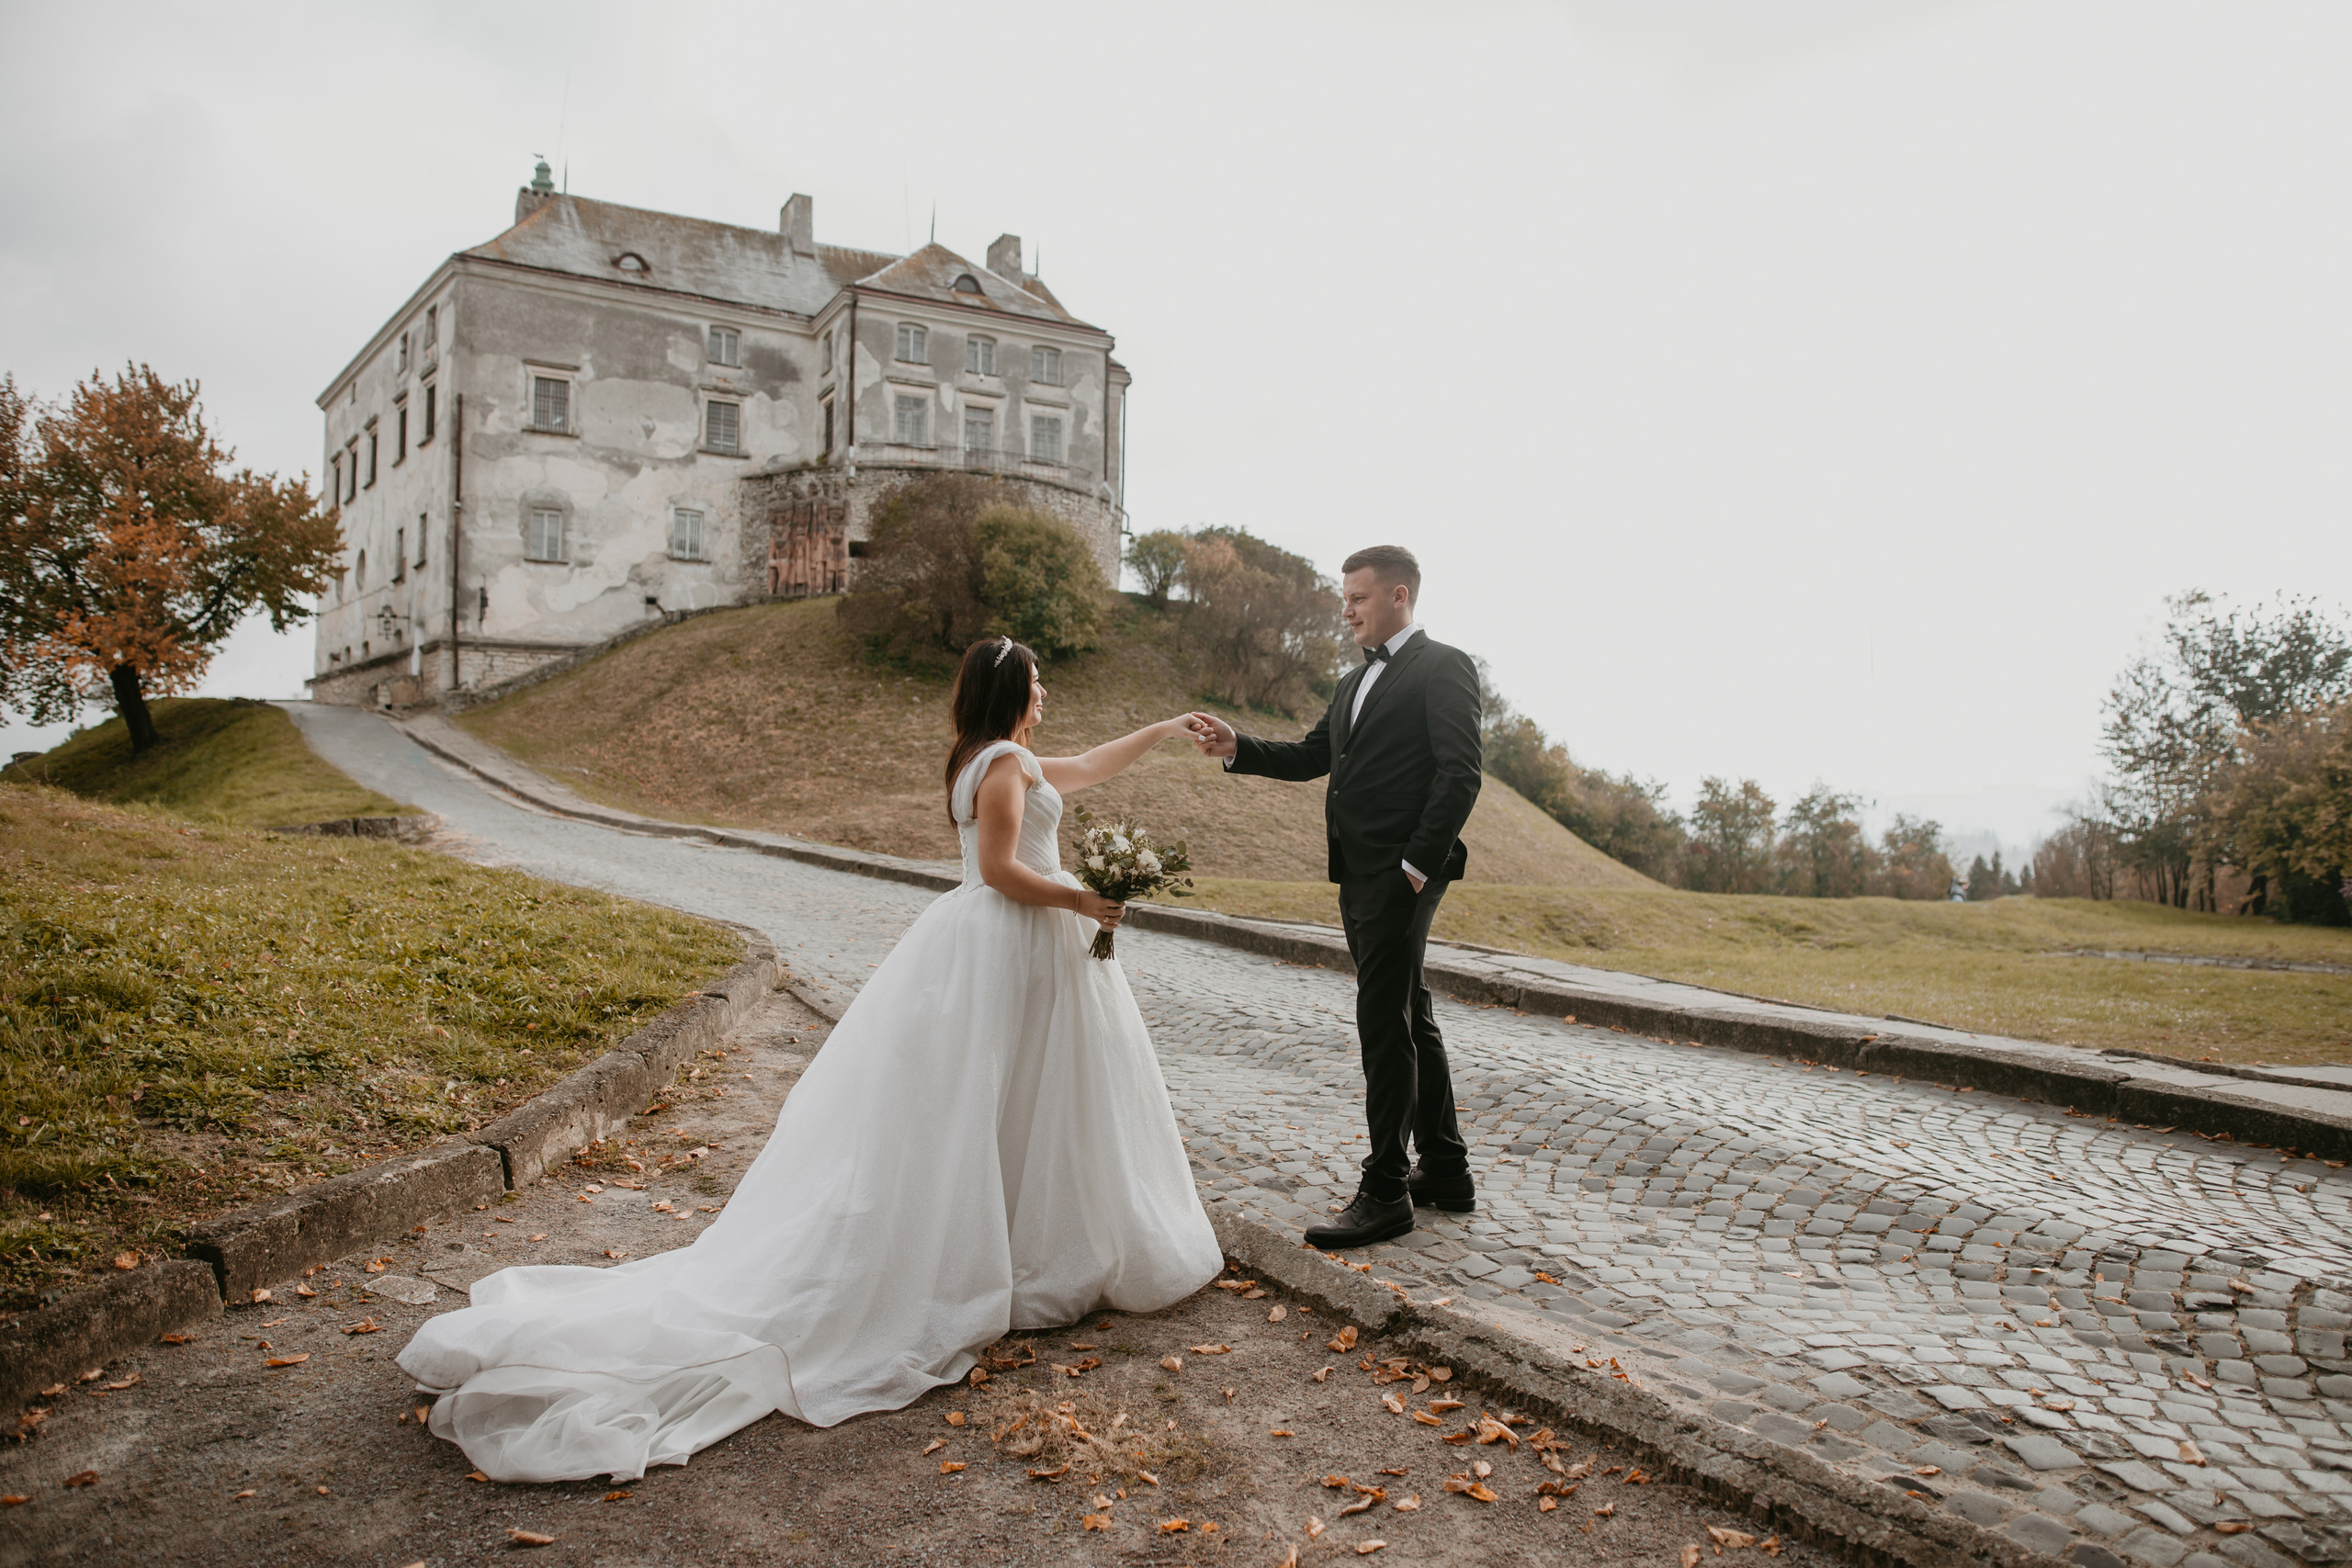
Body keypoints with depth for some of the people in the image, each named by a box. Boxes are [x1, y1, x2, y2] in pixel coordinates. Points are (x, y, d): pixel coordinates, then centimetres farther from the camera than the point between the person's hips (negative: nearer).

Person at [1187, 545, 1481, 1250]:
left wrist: (1418, 865, -18)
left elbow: (1461, 773, -14)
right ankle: (1446, 1169, 26)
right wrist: (1237, 748, 3)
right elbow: (1312, 756, 18)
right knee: (1408, 1017, 14)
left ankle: (1385, 1191, 1)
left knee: (1383, 1022, -7)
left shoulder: (1443, 667, -6)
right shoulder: (1356, 681, 20)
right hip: (1358, 876, 9)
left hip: (1403, 876, -9)